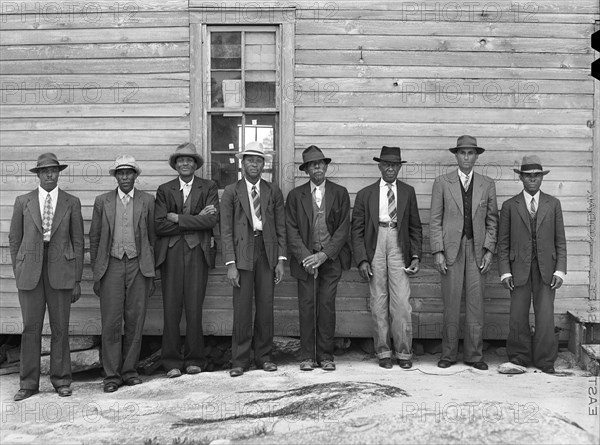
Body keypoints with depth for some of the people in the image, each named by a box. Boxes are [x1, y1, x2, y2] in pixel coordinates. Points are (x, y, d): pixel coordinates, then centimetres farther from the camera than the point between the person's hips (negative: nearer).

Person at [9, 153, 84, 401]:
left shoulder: (71, 203, 6)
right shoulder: (23, 202, 8)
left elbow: (78, 241, 5)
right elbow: (14, 239, 11)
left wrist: (77, 280, 2)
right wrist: (18, 273, 4)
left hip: (60, 271, 0)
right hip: (30, 272, 1)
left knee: (60, 328, 4)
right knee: (31, 328, 3)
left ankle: (61, 380, 16)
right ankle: (29, 383, 13)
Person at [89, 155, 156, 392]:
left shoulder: (147, 200, 6)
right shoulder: (102, 201, 6)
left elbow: (152, 237, 8)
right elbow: (94, 238, 9)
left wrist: (151, 274, 5)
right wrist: (96, 274, 5)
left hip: (138, 266, 0)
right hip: (111, 266, 0)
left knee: (135, 321, 3)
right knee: (111, 323, -2)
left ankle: (129, 370, 15)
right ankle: (111, 374, 6)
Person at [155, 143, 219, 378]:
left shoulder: (208, 187, 10)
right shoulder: (164, 190, 11)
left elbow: (212, 219, -6)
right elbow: (160, 225, -1)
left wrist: (178, 219, -6)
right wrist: (196, 219, -6)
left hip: (197, 252, -1)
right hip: (171, 253, 1)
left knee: (194, 307, -1)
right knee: (171, 308, 0)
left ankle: (194, 360, 12)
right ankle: (172, 362, 9)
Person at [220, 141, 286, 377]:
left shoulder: (273, 191, 10)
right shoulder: (231, 192, 4)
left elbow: (281, 227, 10)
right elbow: (226, 230, 0)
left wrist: (281, 259, 2)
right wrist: (230, 264, -8)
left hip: (267, 252, 2)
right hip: (242, 253, -2)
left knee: (266, 307, 5)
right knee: (242, 309, -1)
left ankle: (263, 357, 18)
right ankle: (240, 360, 10)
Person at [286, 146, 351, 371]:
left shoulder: (340, 193, 6)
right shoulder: (295, 195, 7)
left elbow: (343, 228, -1)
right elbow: (291, 231, 2)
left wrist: (324, 255, -11)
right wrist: (305, 256, -11)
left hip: (330, 259, 0)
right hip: (304, 259, 0)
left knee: (327, 306, -1)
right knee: (306, 307, 0)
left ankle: (326, 356, 8)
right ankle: (307, 356, 7)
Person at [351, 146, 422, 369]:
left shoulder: (408, 192, 12)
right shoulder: (365, 194, 9)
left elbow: (415, 228, 14)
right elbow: (357, 230, 6)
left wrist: (416, 256, 3)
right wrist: (362, 259, -5)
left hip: (399, 247, 0)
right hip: (375, 247, 0)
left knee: (401, 304, -4)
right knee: (378, 303, 3)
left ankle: (404, 353, 8)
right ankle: (383, 352, 13)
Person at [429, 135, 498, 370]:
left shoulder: (487, 184, 10)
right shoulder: (442, 182, 5)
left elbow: (492, 221, 10)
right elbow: (435, 220, 2)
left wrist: (489, 250, 0)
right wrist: (438, 251, -5)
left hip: (477, 250, 1)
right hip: (451, 249, -1)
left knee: (476, 305, 3)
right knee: (451, 305, 1)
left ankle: (474, 355, 13)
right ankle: (448, 354, 12)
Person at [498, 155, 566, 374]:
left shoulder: (553, 204, 9)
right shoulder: (509, 206, 6)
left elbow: (560, 240, 8)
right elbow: (503, 243, 5)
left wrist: (560, 270, -1)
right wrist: (505, 272, -3)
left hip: (546, 268, 0)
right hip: (519, 268, 0)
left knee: (545, 316, -3)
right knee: (518, 316, 2)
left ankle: (545, 362, 10)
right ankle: (519, 358, 16)